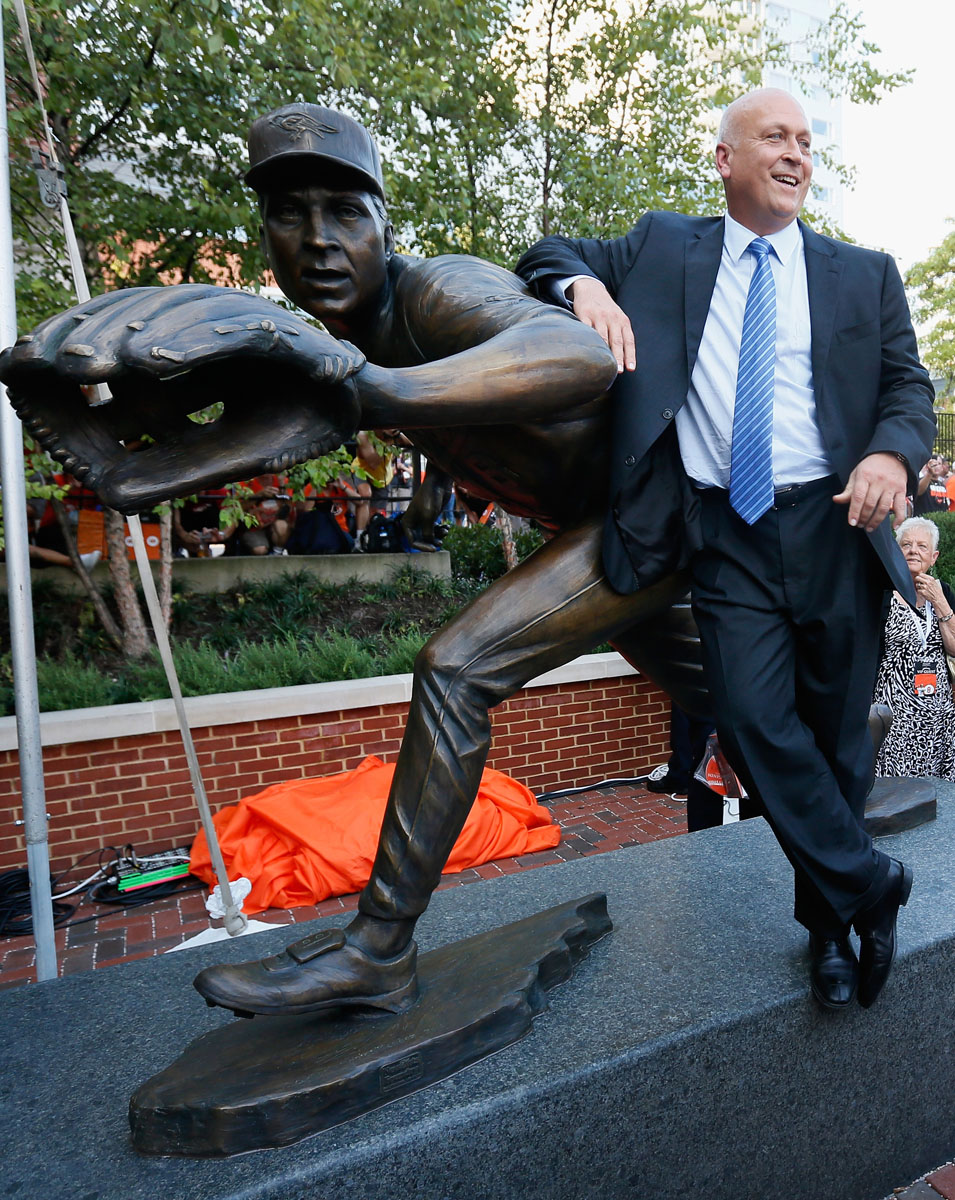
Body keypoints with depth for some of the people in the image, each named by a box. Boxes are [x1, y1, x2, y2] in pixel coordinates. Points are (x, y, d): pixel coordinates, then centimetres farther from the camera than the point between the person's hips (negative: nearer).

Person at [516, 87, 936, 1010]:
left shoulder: (864, 275, 14)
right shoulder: (662, 248, 12)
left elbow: (909, 386, 11)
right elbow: (550, 255, 15)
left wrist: (892, 452, -12)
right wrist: (584, 285, -9)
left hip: (834, 526, 2)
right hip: (726, 536, -1)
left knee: (835, 733, 8)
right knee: (756, 724, -12)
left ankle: (827, 920, 29)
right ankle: (869, 883, 12)